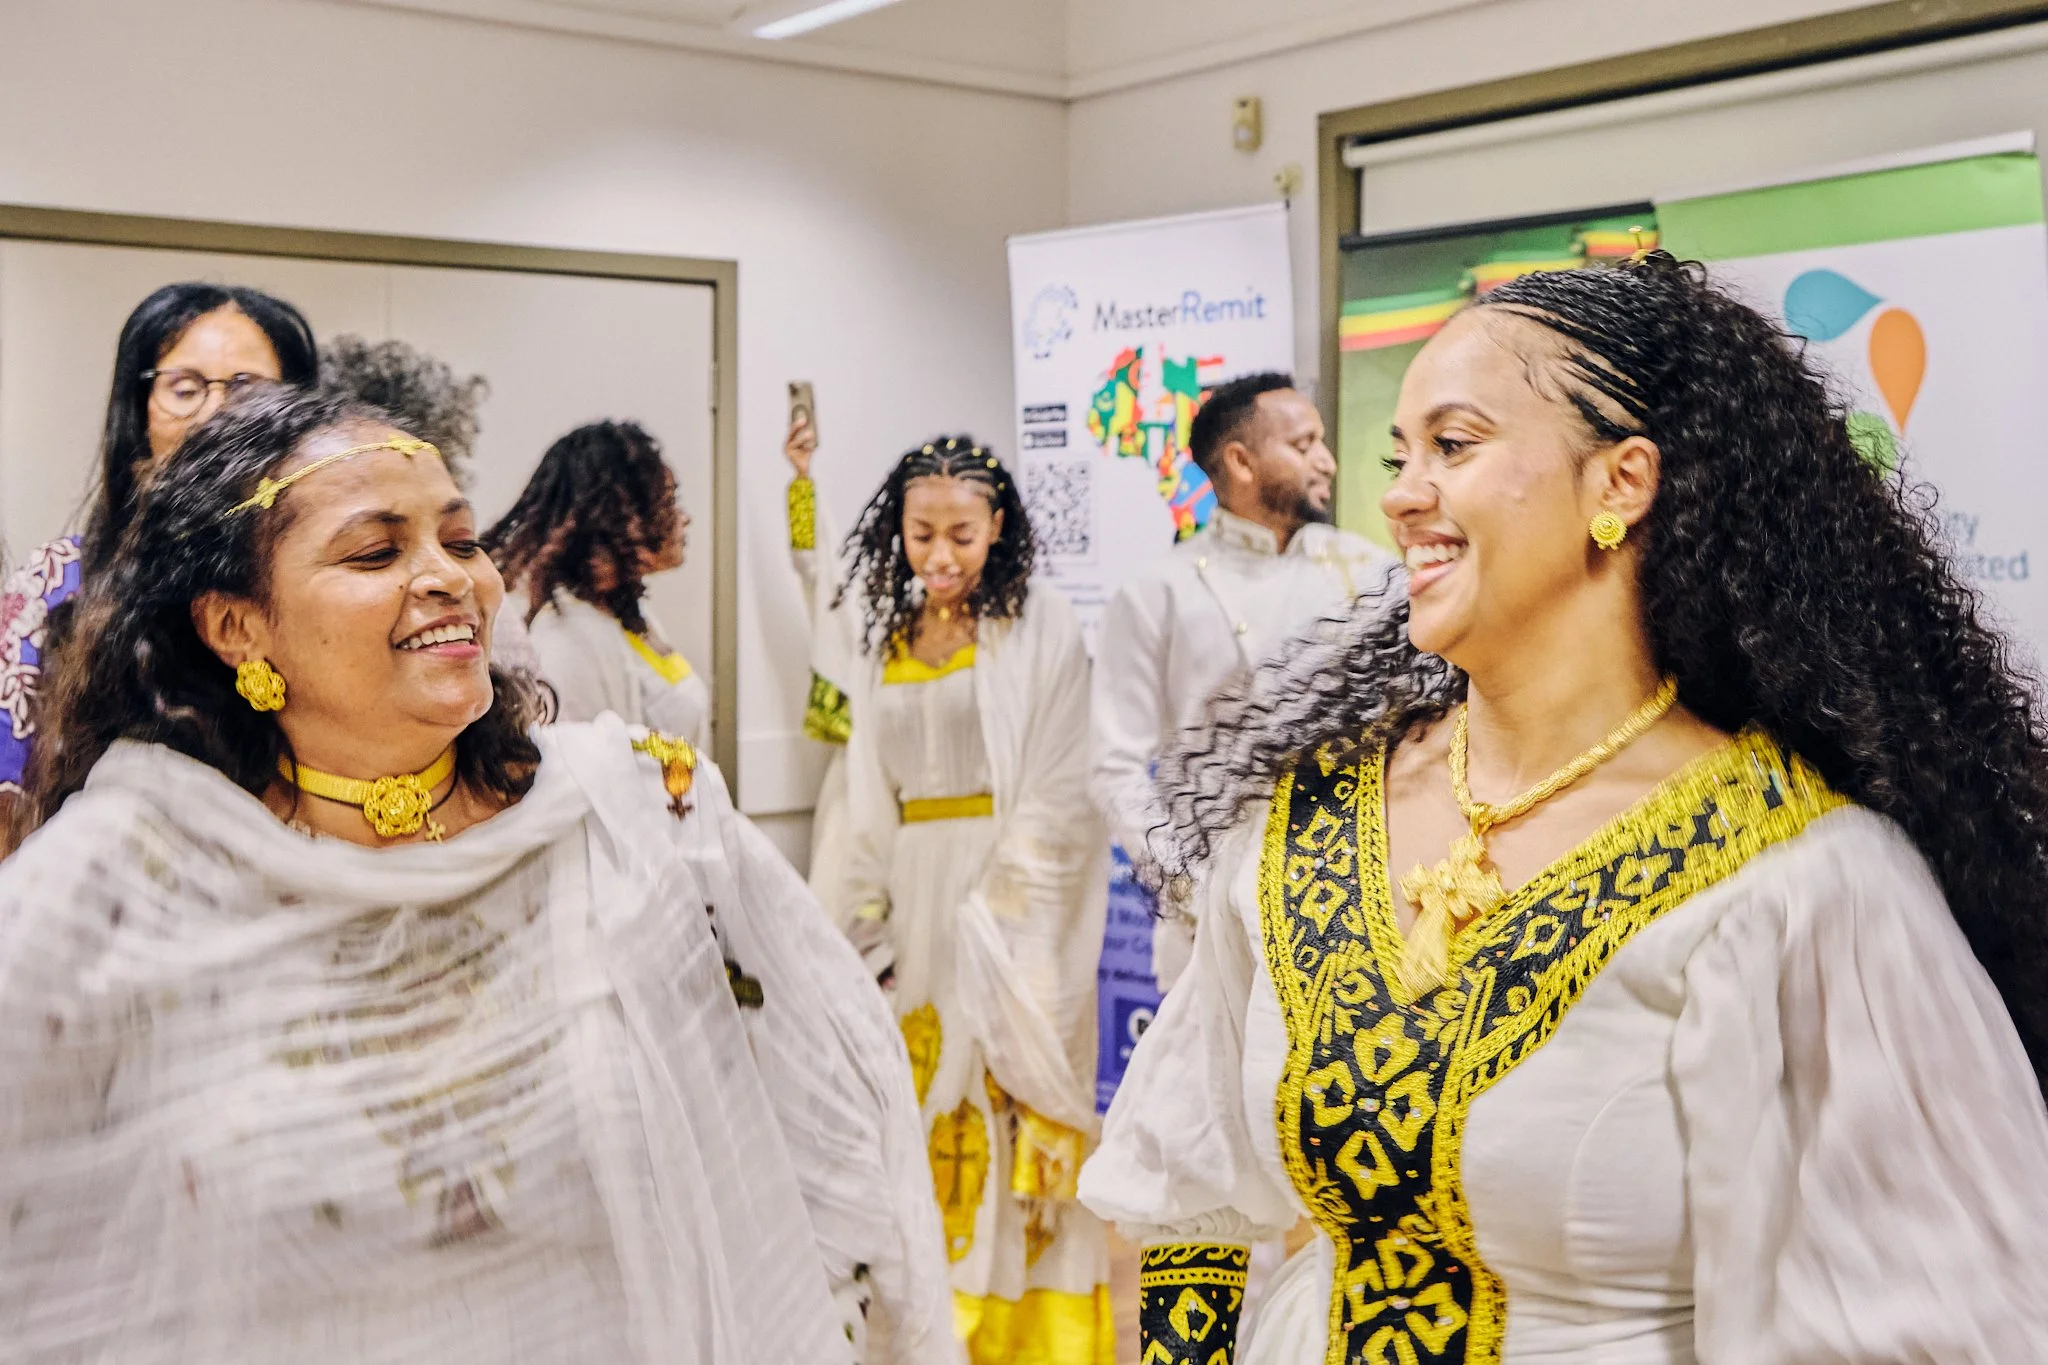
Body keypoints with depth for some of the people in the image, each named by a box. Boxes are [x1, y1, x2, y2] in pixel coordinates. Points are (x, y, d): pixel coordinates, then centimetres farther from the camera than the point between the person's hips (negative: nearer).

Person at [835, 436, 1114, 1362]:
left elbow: (1059, 784, -8)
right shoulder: (890, 637, 13)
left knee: (1007, 1099, -5)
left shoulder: (1039, 624, -3)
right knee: (926, 1100, 5)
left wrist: (1003, 899, -14)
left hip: (1013, 895, -5)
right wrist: (868, 913, 5)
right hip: (915, 893, 5)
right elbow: (870, 793, 13)